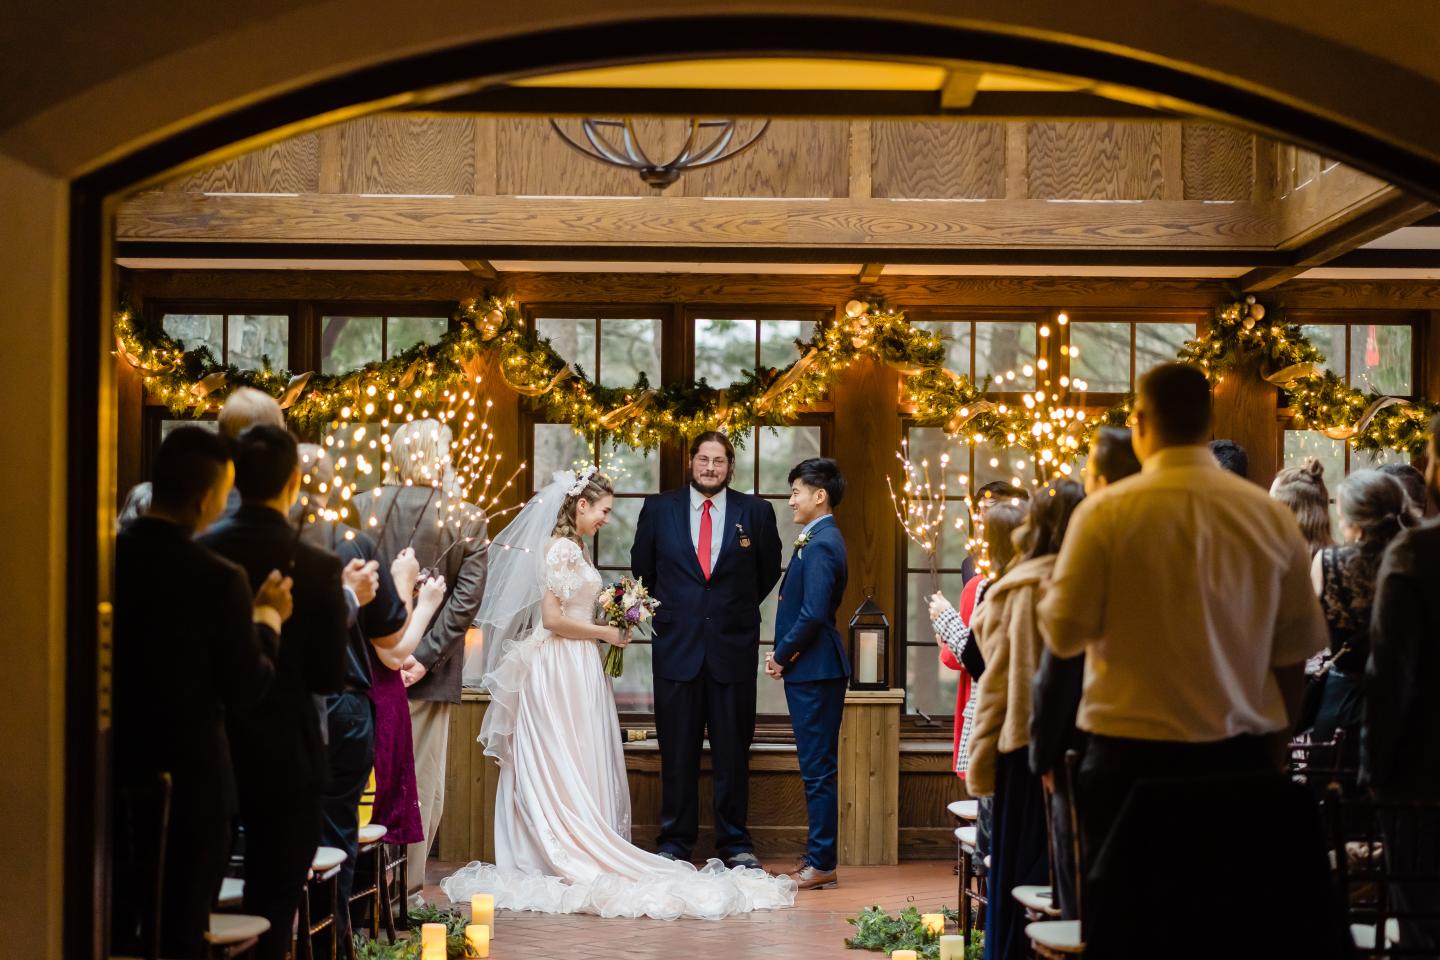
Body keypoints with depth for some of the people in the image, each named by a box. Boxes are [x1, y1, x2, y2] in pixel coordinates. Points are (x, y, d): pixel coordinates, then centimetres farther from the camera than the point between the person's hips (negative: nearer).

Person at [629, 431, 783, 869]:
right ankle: (675, 842, 16)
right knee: (677, 752, 6)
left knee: (733, 751, 6)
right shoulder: (658, 509, 4)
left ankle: (736, 843, 16)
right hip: (676, 648, 0)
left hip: (733, 649, 0)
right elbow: (642, 568, 15)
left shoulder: (756, 512, 2)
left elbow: (769, 571, 14)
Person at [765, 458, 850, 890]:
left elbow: (813, 613, -24)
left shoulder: (820, 545, -16)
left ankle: (822, 864, 2)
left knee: (818, 769, -4)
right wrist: (783, 654, 5)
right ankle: (817, 857, 23)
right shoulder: (820, 540, 15)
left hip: (814, 671, -10)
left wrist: (782, 656, -12)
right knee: (816, 768, 15)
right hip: (811, 669, 10)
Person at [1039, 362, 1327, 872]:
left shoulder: (1107, 511, -9)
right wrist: (1275, 747, 17)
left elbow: (1063, 633, -7)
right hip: (1243, 754, 3)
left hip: (1133, 753, -3)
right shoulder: (1272, 516, 2)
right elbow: (1297, 647, 6)